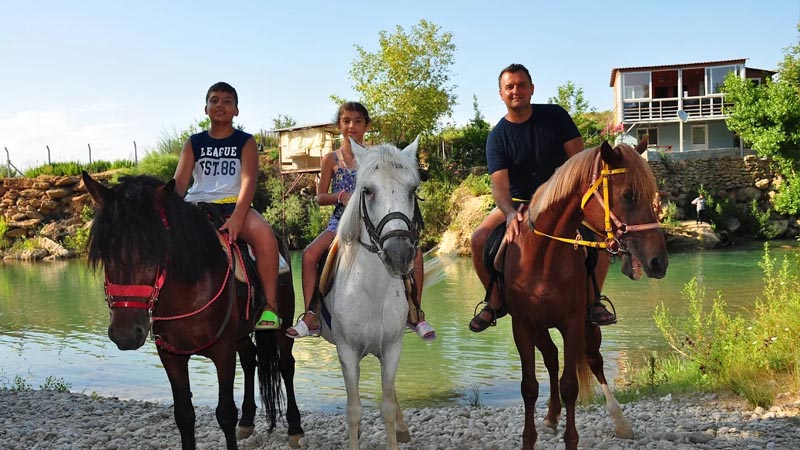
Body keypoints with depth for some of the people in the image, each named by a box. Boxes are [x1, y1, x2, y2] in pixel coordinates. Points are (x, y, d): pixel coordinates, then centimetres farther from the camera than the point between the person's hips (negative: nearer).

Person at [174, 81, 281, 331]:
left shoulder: (246, 142, 8)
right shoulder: (193, 143, 15)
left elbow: (249, 181, -7)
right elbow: (179, 182, 5)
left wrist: (236, 218, -25)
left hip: (233, 205, -3)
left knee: (264, 233, -34)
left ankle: (270, 308, -28)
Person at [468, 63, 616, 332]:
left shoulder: (556, 116, -6)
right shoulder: (497, 137, -9)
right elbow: (499, 183, -21)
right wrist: (511, 214, -41)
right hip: (518, 202, 1)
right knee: (479, 240, -21)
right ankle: (496, 301, 1)